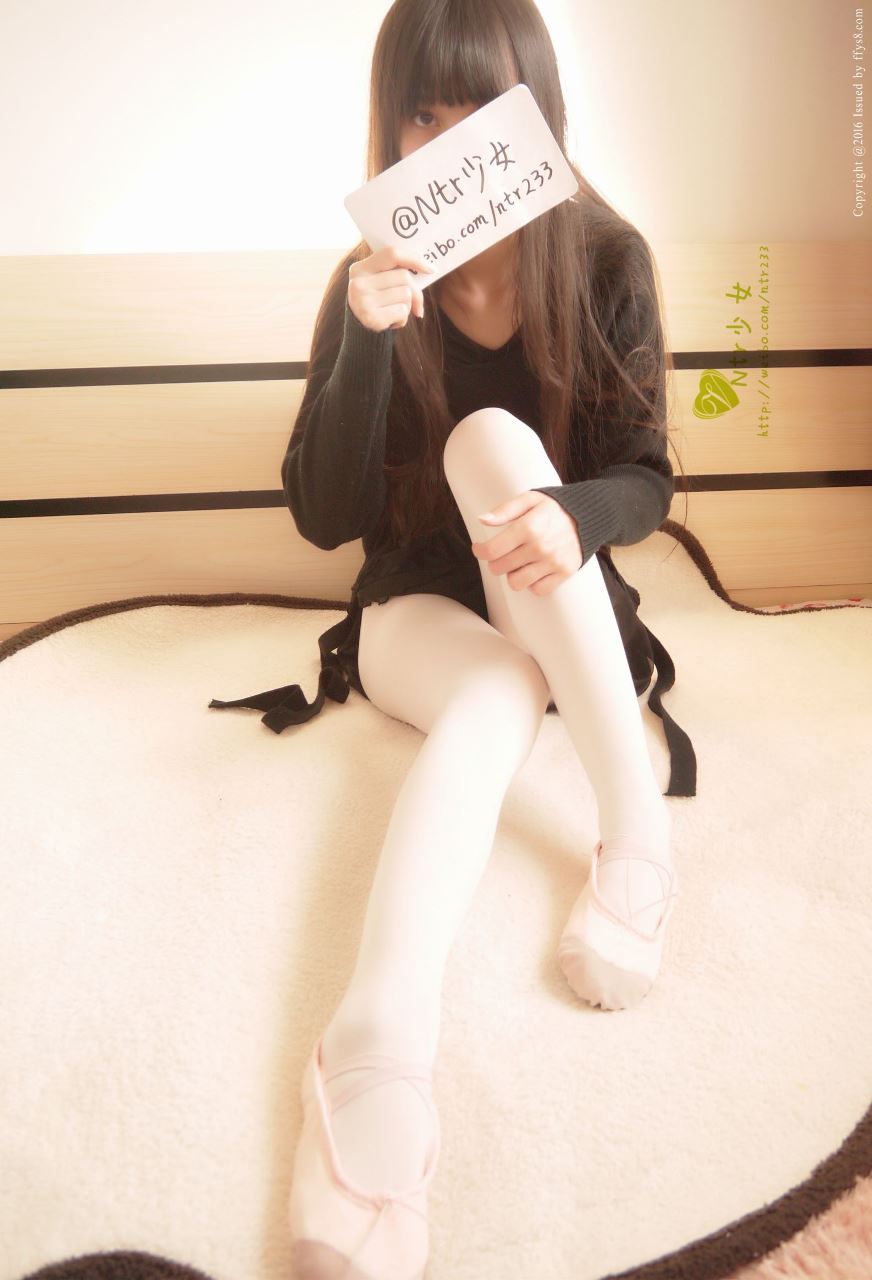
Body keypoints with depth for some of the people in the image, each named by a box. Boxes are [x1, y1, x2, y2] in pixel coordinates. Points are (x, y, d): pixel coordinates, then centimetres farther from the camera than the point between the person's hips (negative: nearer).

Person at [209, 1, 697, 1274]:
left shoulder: (606, 260, -6)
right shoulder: (371, 283, -7)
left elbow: (643, 479, -8)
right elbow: (325, 517, -12)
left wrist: (574, 517, -33)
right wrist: (367, 339, -26)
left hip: (563, 616, 1)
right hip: (418, 607, 0)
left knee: (492, 438, -29)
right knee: (497, 694, -35)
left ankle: (637, 827, -32)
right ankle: (379, 1048, -49)